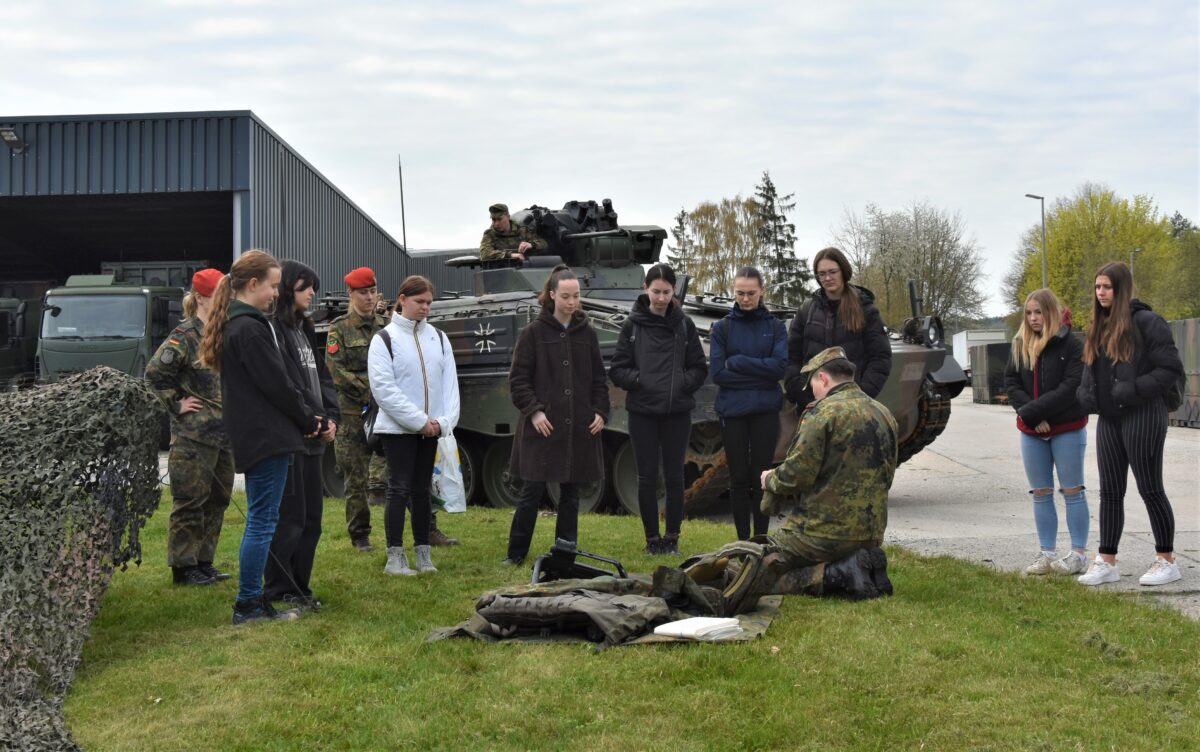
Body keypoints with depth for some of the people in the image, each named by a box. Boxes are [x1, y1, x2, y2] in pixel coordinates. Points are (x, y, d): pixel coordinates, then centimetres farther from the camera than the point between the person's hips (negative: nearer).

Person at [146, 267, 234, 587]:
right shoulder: (185, 336, -11)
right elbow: (155, 373, -16)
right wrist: (177, 404, -12)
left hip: (224, 433, 8)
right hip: (193, 435, -8)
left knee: (217, 500, 12)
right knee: (190, 502, -3)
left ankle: (203, 561, 21)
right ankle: (183, 566, 5)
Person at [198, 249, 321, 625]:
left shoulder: (235, 324, 15)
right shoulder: (249, 328, -16)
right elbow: (276, 383, -16)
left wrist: (305, 417, 11)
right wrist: (307, 419, -3)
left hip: (255, 435, 10)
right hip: (265, 436, -10)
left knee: (261, 520, 14)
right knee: (263, 520, -4)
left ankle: (252, 600, 20)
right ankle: (248, 605, 2)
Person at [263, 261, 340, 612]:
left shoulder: (304, 330, 19)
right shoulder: (272, 329, -12)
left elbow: (322, 377, 16)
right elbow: (286, 386, -17)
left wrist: (331, 417, 2)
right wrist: (316, 420, -12)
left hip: (312, 438, 9)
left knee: (312, 517, 12)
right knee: (290, 517, -5)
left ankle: (299, 587, 21)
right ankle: (279, 592, 5)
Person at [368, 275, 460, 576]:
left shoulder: (438, 338, 10)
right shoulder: (384, 338, -4)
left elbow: (450, 382, 6)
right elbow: (383, 388, -12)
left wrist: (444, 421, -9)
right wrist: (419, 421, -15)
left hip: (431, 428, 4)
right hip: (398, 428, -4)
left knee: (422, 489, 10)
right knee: (400, 489, -3)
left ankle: (423, 552, 16)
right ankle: (395, 557, 2)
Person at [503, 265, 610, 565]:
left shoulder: (587, 333, 9)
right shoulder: (534, 333, -1)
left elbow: (599, 378, 14)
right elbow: (518, 378, -1)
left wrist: (600, 412, 2)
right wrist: (533, 411, -11)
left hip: (579, 427, 3)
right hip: (542, 426, -3)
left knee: (571, 492, 8)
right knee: (532, 491, -1)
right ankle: (516, 552, 11)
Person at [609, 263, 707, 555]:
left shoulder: (684, 324, 4)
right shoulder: (632, 325, 1)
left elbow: (699, 368, 8)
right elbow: (617, 370, 2)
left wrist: (684, 383, -9)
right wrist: (638, 380, -15)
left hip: (677, 411, 1)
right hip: (642, 412, -1)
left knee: (674, 476, 5)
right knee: (647, 477, 3)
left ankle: (672, 536, 17)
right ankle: (652, 538, 14)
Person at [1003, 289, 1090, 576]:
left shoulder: (1072, 345, -8)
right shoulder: (1020, 346, 7)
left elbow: (1071, 388, -16)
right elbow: (1010, 383, 2)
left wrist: (1031, 411, -19)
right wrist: (1032, 417, -12)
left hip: (1067, 429, -5)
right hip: (1031, 432, 5)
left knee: (1072, 491, 2)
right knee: (1041, 494, 8)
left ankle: (1079, 553, 8)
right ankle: (1046, 553, 14)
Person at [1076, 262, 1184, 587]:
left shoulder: (1146, 322, -11)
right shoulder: (1098, 328, 13)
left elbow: (1171, 368, -13)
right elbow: (1090, 371, 21)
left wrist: (1133, 390, -19)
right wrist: (1087, 394, 1)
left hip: (1142, 417, -7)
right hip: (1108, 420, 7)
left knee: (1150, 489, 0)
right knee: (1110, 492, 9)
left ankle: (1166, 561, 12)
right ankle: (1107, 561, 14)